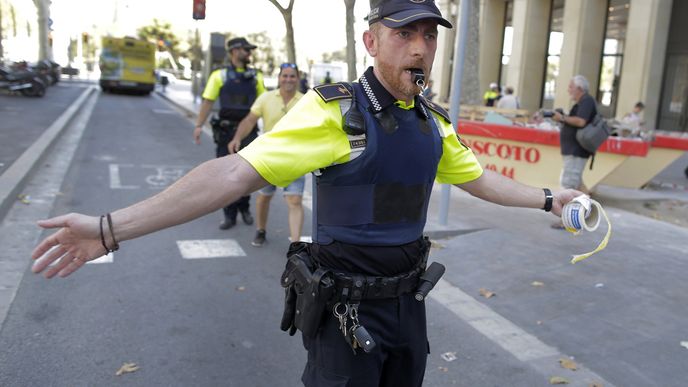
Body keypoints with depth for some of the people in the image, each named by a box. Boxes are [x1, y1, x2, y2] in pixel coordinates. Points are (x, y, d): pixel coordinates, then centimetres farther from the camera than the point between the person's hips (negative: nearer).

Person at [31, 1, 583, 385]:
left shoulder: (433, 121, 3)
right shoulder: (334, 110, -19)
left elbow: (480, 179, 19)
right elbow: (236, 173, -27)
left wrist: (547, 198, 23)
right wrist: (113, 227, -32)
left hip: (407, 299, 7)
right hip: (347, 309, -6)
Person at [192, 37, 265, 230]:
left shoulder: (256, 77, 9)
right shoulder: (219, 75, 1)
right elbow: (208, 101, -3)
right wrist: (199, 125, -12)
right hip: (226, 132, -2)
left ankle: (244, 208, 28)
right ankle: (229, 215, 12)